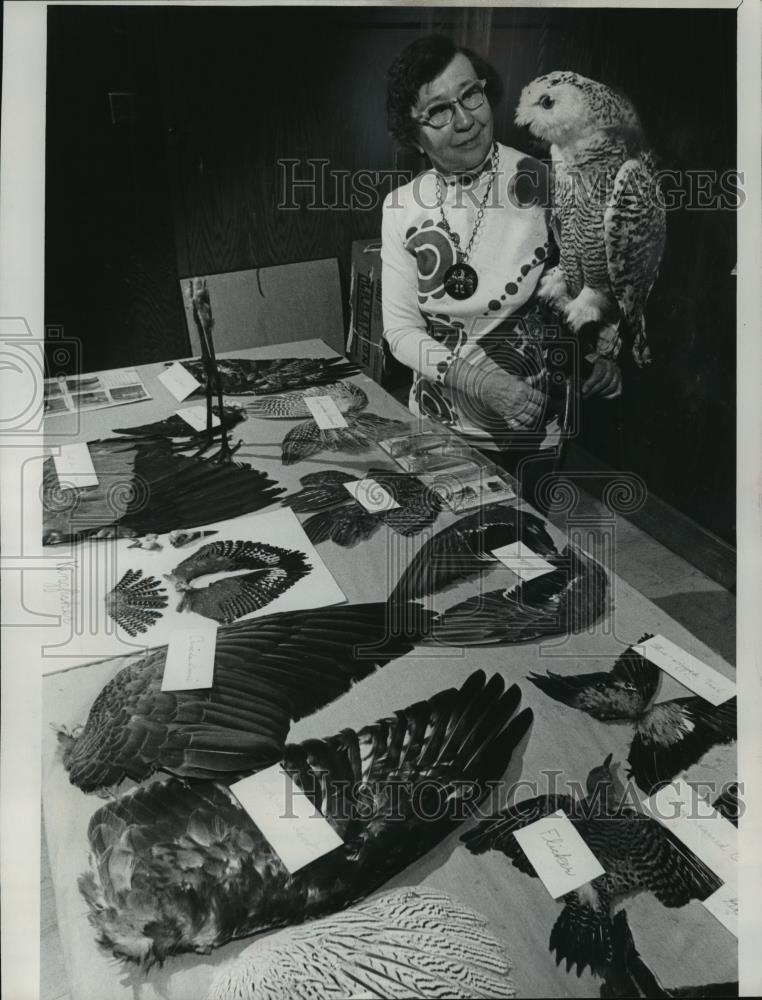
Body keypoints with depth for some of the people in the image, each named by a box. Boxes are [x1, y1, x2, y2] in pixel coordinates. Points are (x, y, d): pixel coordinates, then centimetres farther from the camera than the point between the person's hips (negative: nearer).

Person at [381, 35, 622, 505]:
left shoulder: (543, 185, -14)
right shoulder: (402, 207, -7)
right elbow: (401, 329, -8)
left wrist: (600, 353, -18)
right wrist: (480, 381, -22)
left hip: (528, 433, -2)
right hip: (435, 418, 3)